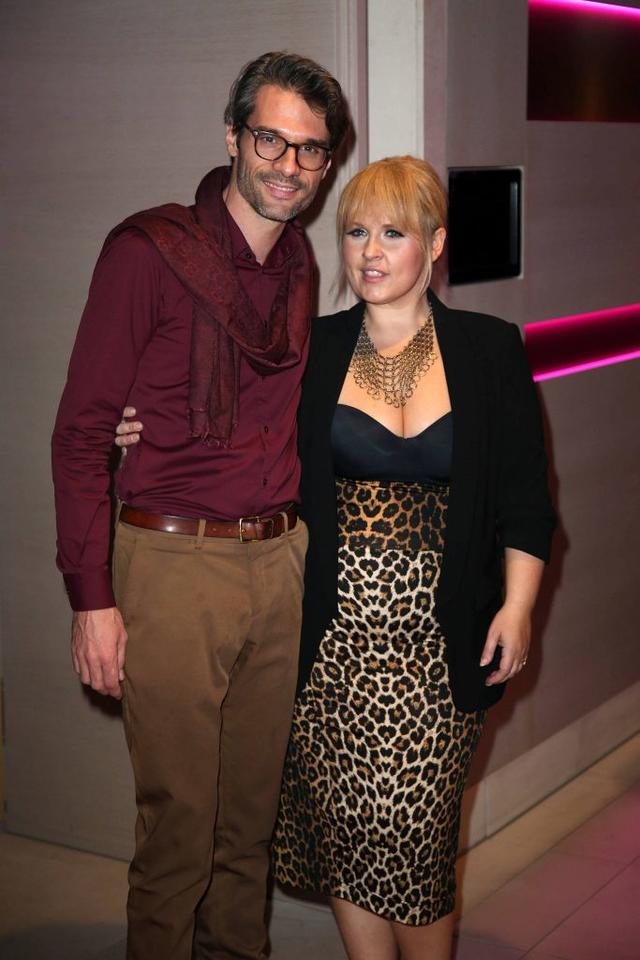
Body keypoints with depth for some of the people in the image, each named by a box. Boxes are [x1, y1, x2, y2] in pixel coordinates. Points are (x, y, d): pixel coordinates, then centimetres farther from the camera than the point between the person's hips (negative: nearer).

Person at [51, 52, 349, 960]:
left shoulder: (299, 265, 10)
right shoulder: (148, 251, -9)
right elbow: (80, 432, -10)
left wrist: (299, 542, 8)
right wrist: (92, 597, -13)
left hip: (279, 562, 6)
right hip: (176, 566, -6)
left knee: (254, 812, 16)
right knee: (180, 822, 1)